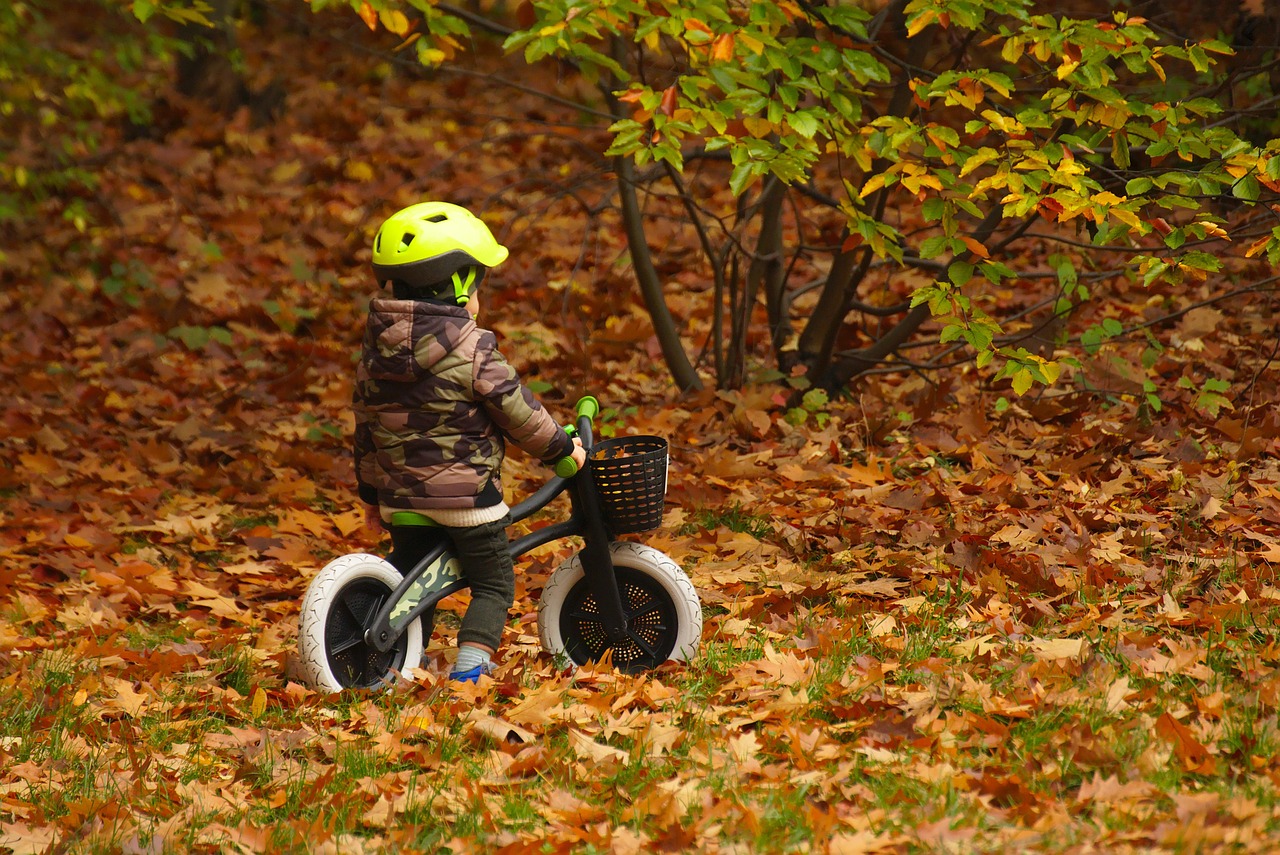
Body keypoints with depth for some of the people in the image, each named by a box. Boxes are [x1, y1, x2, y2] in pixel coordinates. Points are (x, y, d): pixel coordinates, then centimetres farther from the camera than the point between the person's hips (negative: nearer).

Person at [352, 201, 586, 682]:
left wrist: (371, 490, 23)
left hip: (402, 496, 5)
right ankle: (471, 663, -5)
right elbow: (516, 411, -11)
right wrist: (561, 448, 5)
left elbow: (366, 423, 12)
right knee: (493, 584, 7)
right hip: (467, 495, -5)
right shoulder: (470, 348, -15)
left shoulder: (376, 349, 4)